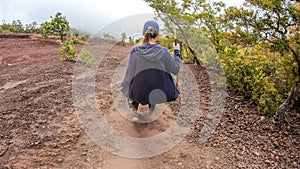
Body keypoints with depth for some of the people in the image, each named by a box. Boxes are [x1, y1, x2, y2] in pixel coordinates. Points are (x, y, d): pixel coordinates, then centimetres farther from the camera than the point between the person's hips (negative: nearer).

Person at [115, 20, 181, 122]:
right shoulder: (163, 52, -13)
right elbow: (175, 70, 0)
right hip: (160, 94, 1)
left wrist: (121, 83, 13)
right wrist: (177, 52, 13)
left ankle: (135, 112, 20)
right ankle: (152, 108, 35)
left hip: (139, 94, -1)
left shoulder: (135, 51, -14)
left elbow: (130, 75, -8)